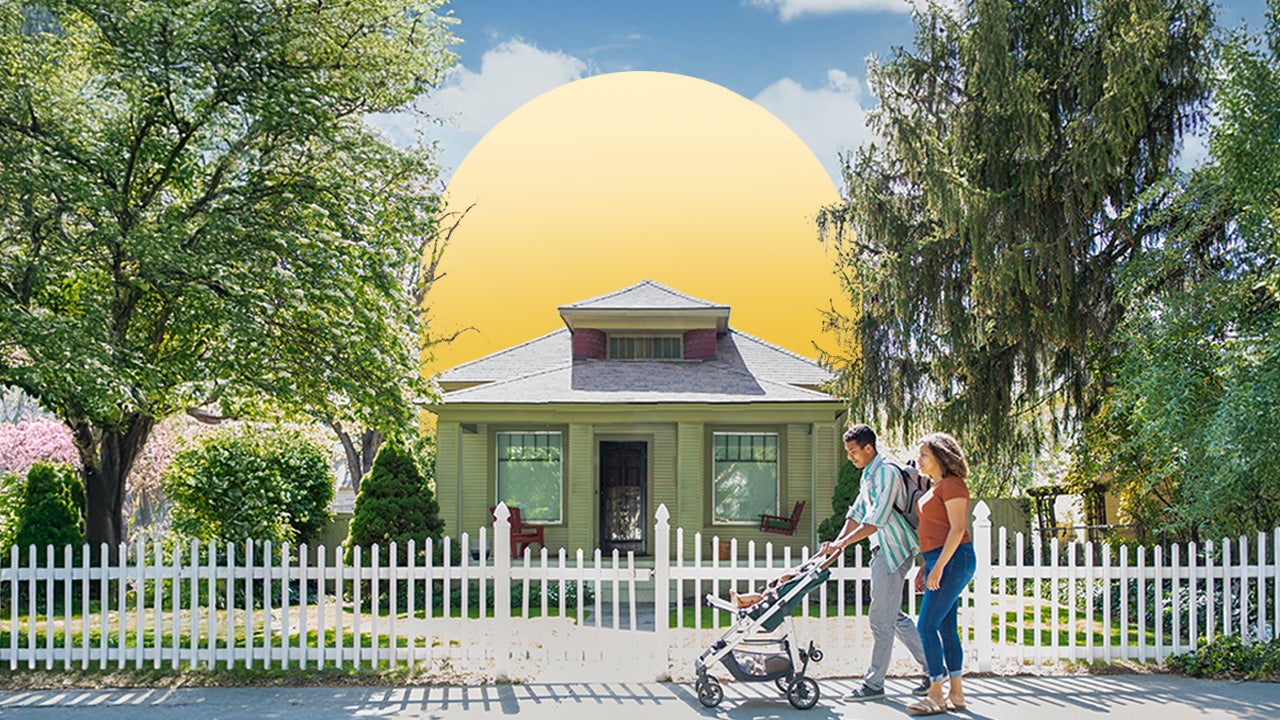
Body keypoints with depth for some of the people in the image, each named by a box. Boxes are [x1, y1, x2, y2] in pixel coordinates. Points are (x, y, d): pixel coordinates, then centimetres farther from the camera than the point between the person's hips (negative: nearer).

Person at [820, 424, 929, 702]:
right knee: (894, 616, 14)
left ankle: (874, 684, 2)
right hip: (883, 552, 10)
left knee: (881, 619, -5)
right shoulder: (869, 474, 14)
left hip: (893, 552, -10)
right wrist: (836, 543, 10)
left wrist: (841, 544, -23)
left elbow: (875, 522, -24)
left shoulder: (886, 474, -17)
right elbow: (857, 513, 20)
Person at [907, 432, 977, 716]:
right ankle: (956, 694, 14)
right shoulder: (936, 487, 18)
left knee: (927, 626, -10)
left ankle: (936, 696, -6)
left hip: (953, 559, -10)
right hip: (939, 561, 10)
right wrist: (925, 568, 21)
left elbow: (957, 528, -18)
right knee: (946, 628, 9)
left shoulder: (952, 485, -11)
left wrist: (939, 566, -22)